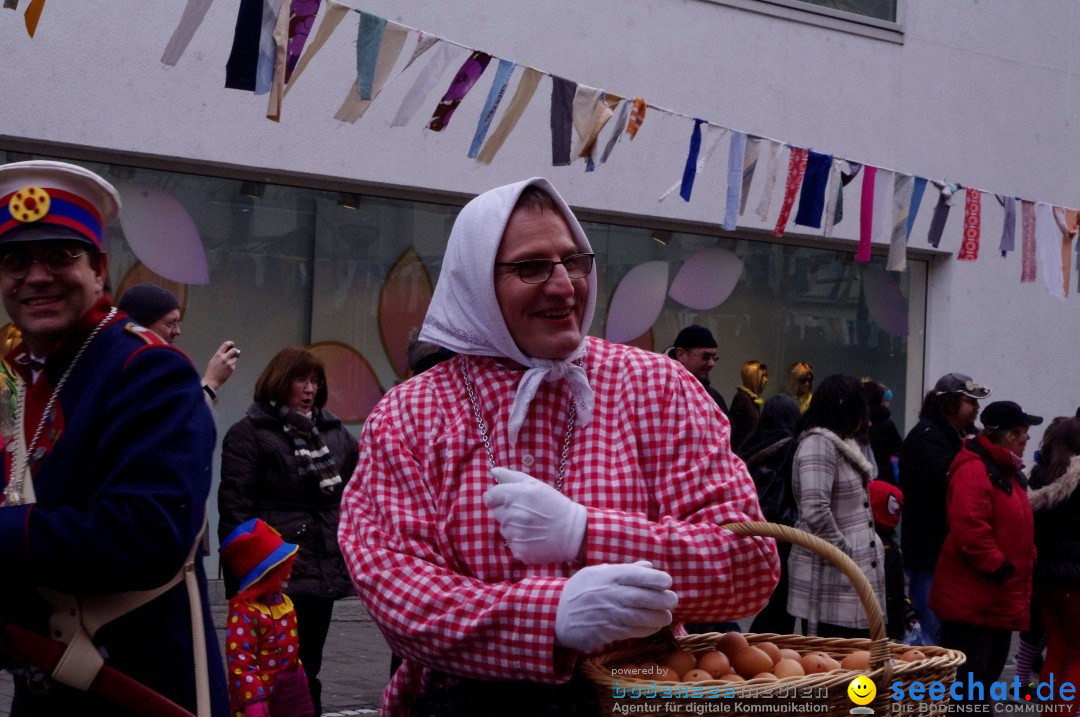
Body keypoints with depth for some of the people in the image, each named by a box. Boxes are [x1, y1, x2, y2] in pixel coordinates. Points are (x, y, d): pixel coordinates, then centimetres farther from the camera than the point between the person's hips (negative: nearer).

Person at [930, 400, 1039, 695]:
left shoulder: (1006, 471, 16)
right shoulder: (974, 470, -18)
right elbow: (970, 530, -28)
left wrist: (1025, 561, 13)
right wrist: (1000, 568, -21)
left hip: (1000, 598, 11)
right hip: (972, 599, -11)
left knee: (990, 669, 18)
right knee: (965, 675, -7)